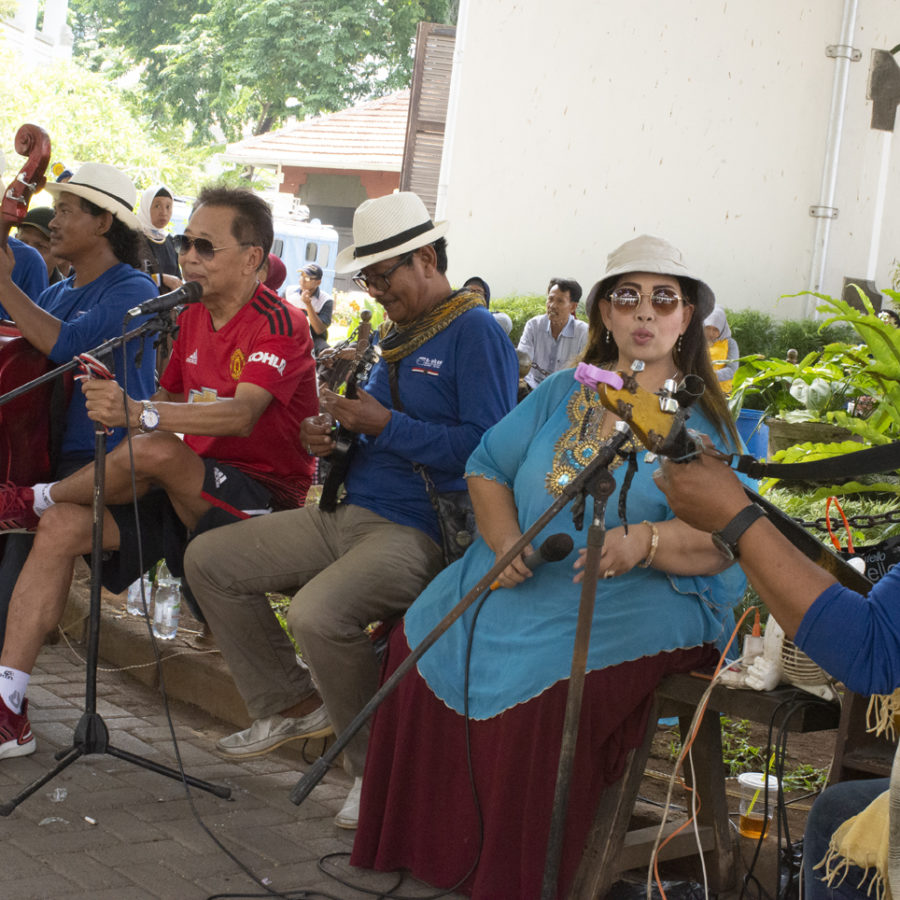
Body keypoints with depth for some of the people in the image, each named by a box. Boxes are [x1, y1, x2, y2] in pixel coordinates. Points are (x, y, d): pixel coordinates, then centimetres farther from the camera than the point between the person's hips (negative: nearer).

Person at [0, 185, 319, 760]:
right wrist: (114, 397, 0)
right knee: (63, 527, -12)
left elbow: (242, 414, -31)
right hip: (191, 491, 8)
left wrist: (138, 413, -42)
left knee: (151, 450, -34)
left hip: (260, 498, -8)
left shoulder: (277, 325, -14)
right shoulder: (193, 319, 13)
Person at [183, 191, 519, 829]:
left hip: (418, 531, -10)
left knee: (319, 613, -35)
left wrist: (385, 426, -19)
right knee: (209, 560, 5)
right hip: (349, 514, 10)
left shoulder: (476, 331, -10)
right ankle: (292, 704, 13)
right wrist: (332, 437, 7)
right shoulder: (396, 334, 19)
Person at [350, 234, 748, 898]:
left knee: (542, 684, -31)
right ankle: (431, 847, 7)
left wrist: (645, 540, -32)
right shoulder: (564, 393, 15)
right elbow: (488, 465, 13)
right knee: (424, 643, -12)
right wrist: (503, 537, -8)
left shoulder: (703, 421, -1)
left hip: (640, 595, -5)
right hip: (518, 580, 6)